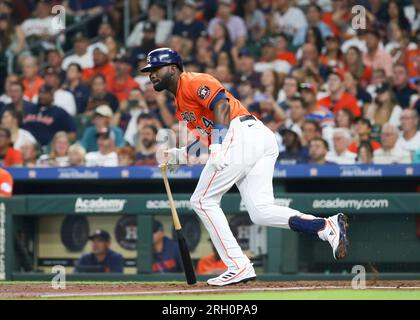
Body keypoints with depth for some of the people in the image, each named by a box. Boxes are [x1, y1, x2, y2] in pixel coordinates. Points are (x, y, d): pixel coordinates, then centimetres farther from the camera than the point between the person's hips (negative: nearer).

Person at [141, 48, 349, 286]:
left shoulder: (192, 82, 1)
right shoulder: (181, 105, 30)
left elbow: (221, 104, -15)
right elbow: (208, 137, 29)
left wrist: (217, 148, -24)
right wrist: (177, 156, 21)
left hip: (242, 135, -10)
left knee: (204, 201, -2)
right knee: (261, 212, -1)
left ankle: (239, 266, -7)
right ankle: (328, 226, -15)